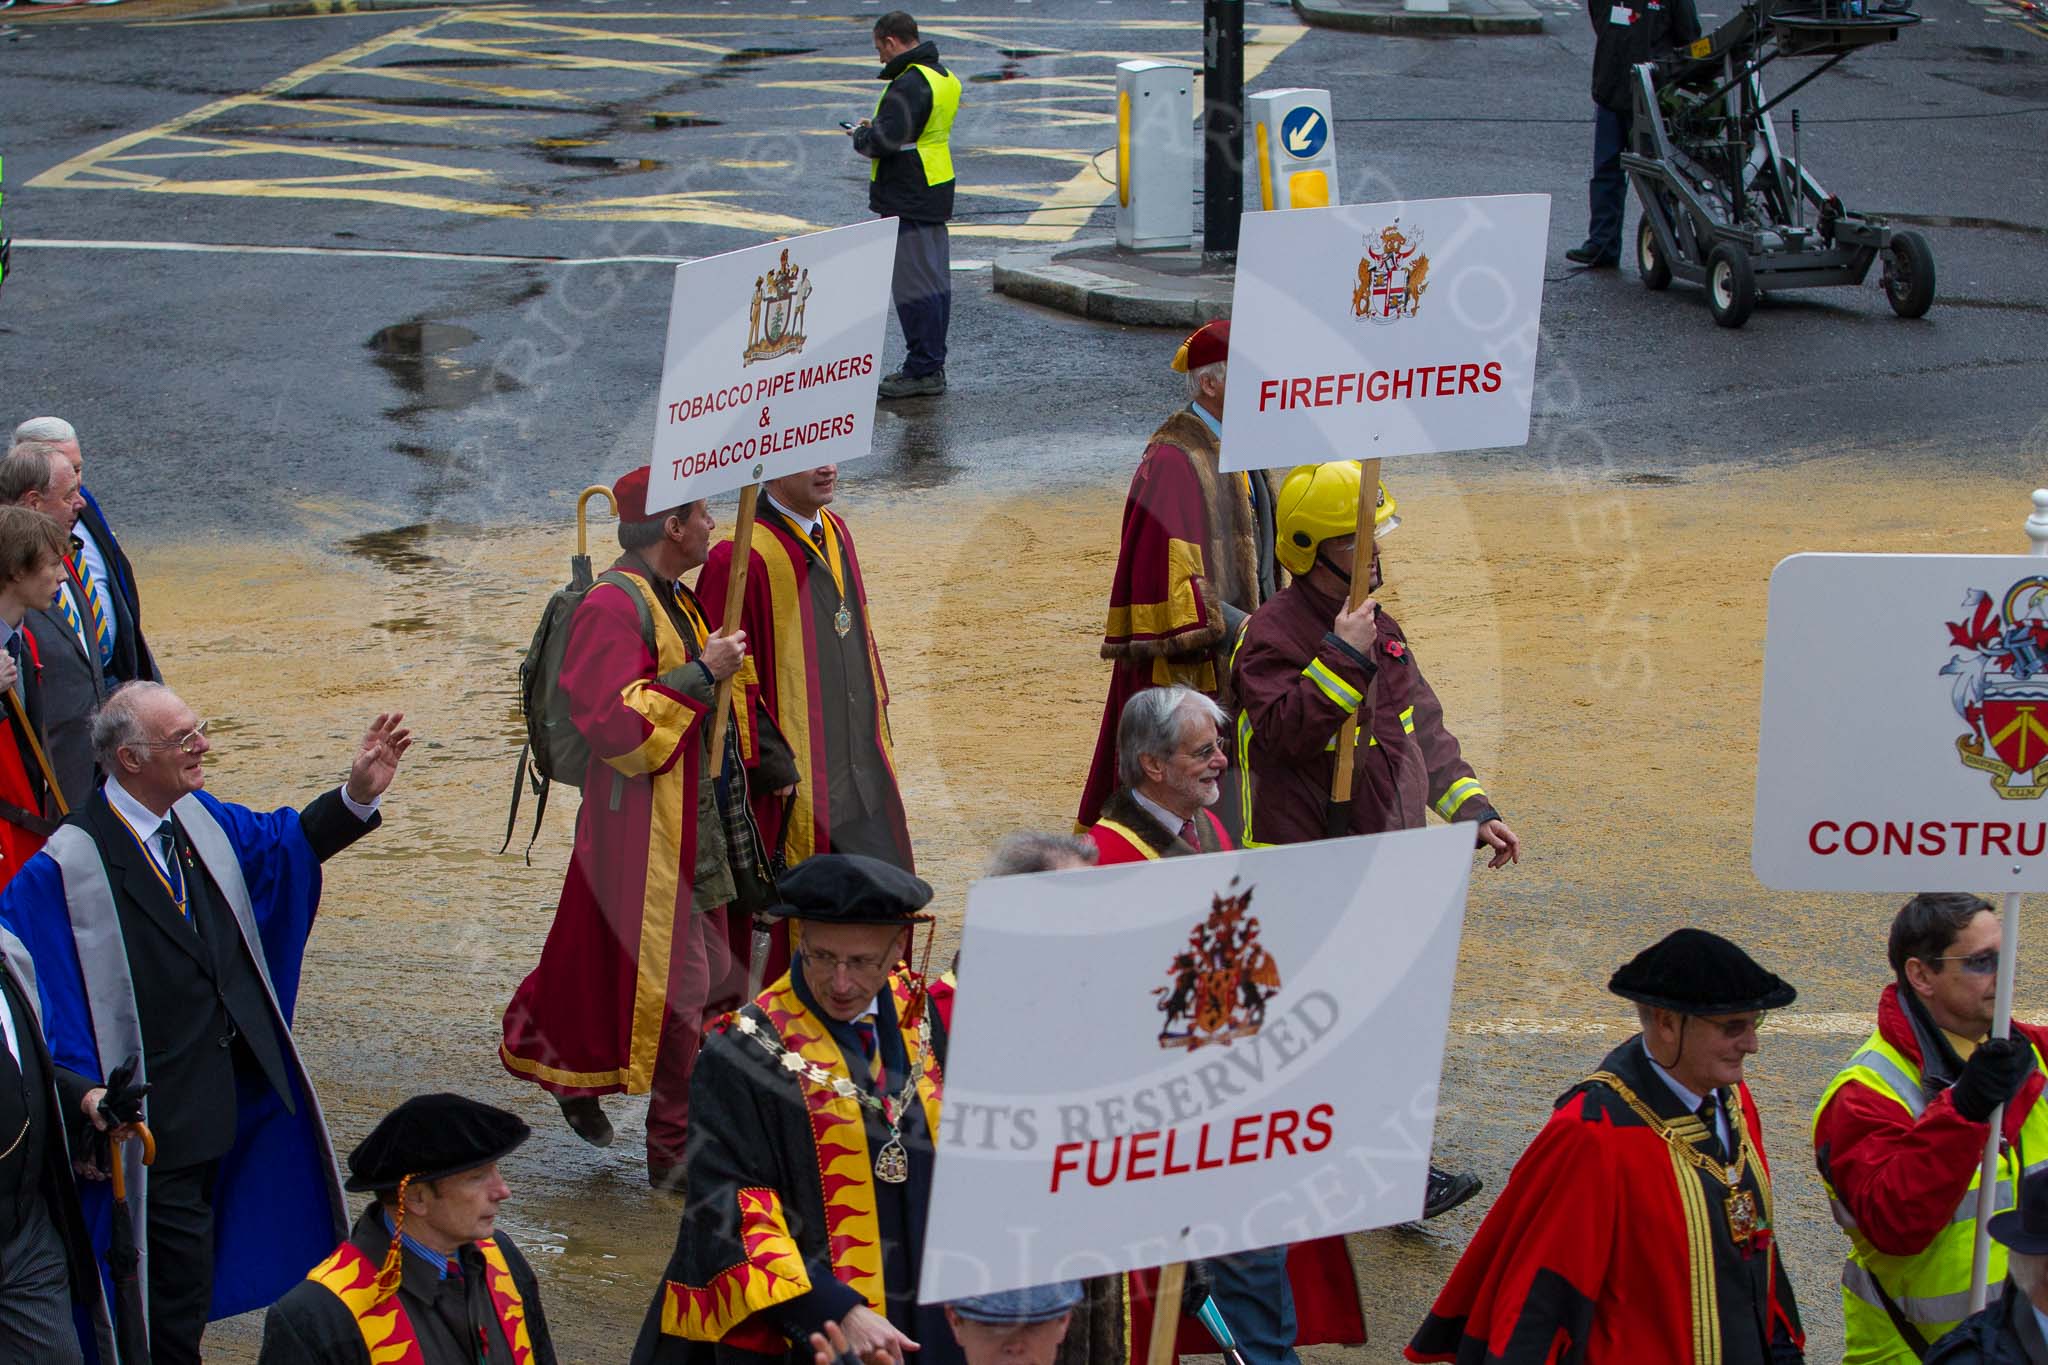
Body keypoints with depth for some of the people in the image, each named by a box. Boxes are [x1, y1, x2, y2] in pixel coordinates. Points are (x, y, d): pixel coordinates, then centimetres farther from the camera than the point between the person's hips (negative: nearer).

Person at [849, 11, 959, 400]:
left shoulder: (909, 85, -19)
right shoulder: (944, 78, 13)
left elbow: (885, 142, -25)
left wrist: (861, 136, -4)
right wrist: (875, 128, 12)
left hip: (907, 199, -10)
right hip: (936, 193, 10)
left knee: (913, 283, -6)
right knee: (935, 279, 13)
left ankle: (923, 370, -5)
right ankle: (932, 366, 19)